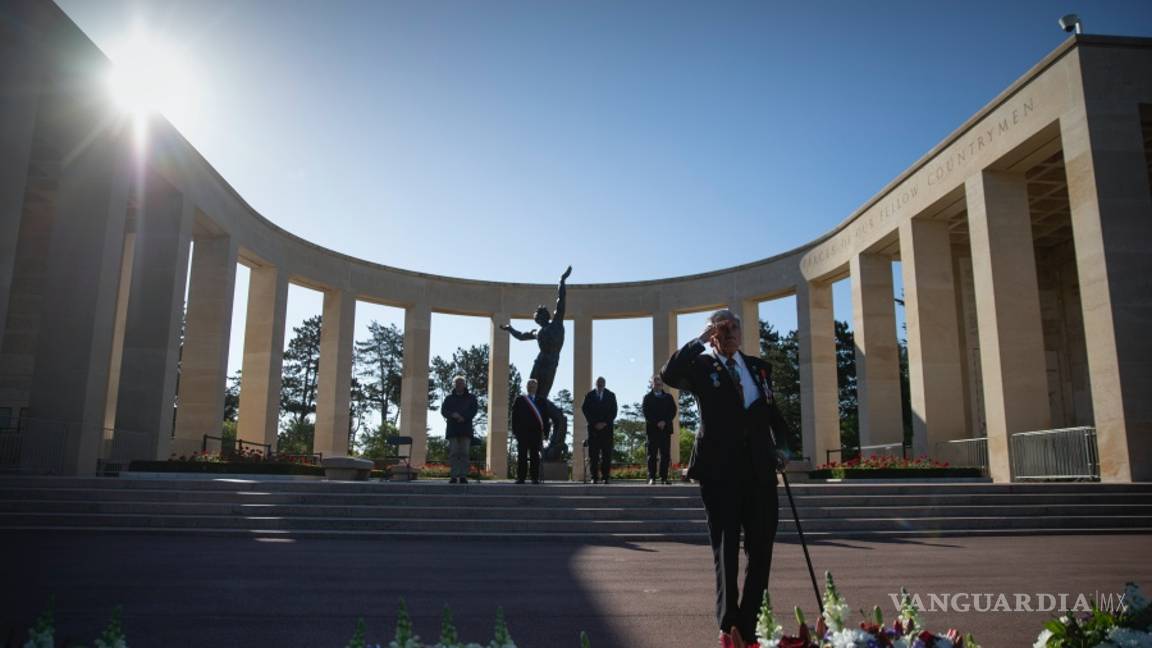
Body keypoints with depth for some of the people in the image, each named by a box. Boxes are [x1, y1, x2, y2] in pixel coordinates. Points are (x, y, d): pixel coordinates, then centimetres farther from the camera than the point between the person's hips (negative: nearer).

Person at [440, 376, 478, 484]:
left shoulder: (471, 398, 14)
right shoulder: (449, 398, 16)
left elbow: (474, 410, 1)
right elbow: (443, 410, 5)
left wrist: (464, 417, -15)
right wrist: (453, 415, -15)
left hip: (466, 428, -1)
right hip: (452, 429, 1)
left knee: (464, 453, -5)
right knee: (453, 453, -5)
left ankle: (463, 476, -5)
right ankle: (453, 476, -6)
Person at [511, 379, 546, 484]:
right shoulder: (519, 400, 10)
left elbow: (544, 416, 9)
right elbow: (515, 416, 5)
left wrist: (544, 431, 1)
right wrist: (515, 431, -4)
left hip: (536, 432, 1)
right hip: (522, 432, -1)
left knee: (535, 456, 1)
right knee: (522, 456, 0)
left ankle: (535, 478, 3)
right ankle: (520, 478, 2)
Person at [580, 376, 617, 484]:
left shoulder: (611, 395, 10)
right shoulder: (589, 395, 10)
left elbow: (613, 411, 6)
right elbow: (585, 410, 4)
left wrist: (605, 423, -6)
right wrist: (594, 423, -6)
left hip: (606, 427, 0)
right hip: (593, 428, 0)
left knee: (606, 454, -5)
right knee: (593, 454, -4)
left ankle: (605, 477, -4)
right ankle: (594, 477, -2)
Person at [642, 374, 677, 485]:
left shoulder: (669, 397, 16)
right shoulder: (647, 397, 11)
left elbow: (673, 411, 5)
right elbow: (645, 412, -1)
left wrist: (664, 422, -10)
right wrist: (657, 423, -12)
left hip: (665, 429, 2)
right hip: (652, 429, -2)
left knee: (665, 454, -3)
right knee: (652, 454, -3)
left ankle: (664, 477, -2)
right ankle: (651, 477, -4)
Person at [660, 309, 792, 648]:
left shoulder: (758, 367, 15)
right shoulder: (701, 366, 3)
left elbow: (772, 412, 19)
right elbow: (669, 375, -17)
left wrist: (780, 445, 4)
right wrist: (699, 341, -13)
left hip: (759, 468, 4)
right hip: (719, 468, -4)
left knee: (761, 546, 8)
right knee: (726, 547, 4)